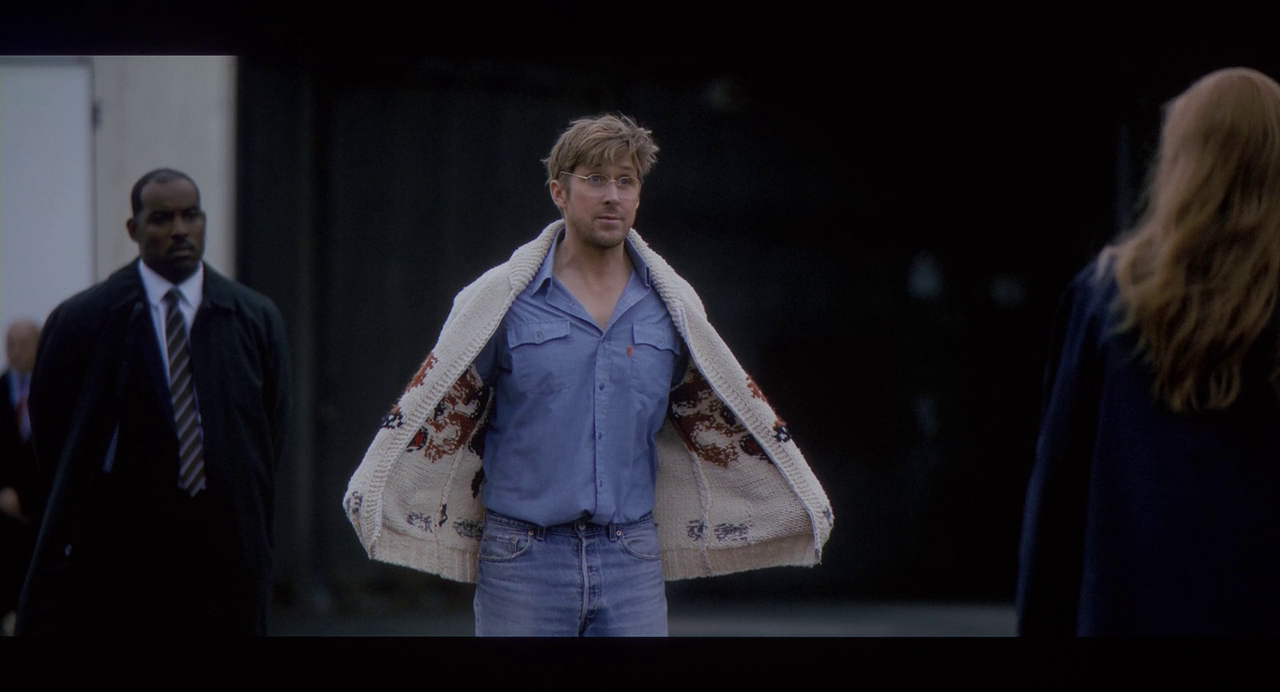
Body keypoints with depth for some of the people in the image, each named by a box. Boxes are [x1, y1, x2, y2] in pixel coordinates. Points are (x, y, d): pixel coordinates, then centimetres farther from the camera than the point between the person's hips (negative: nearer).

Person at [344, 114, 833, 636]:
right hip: (522, 559, -3)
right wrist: (371, 492, -5)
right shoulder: (503, 299, -1)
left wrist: (804, 507, 22)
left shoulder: (671, 305, 9)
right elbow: (435, 407, 2)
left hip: (633, 559, 3)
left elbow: (734, 413, 19)